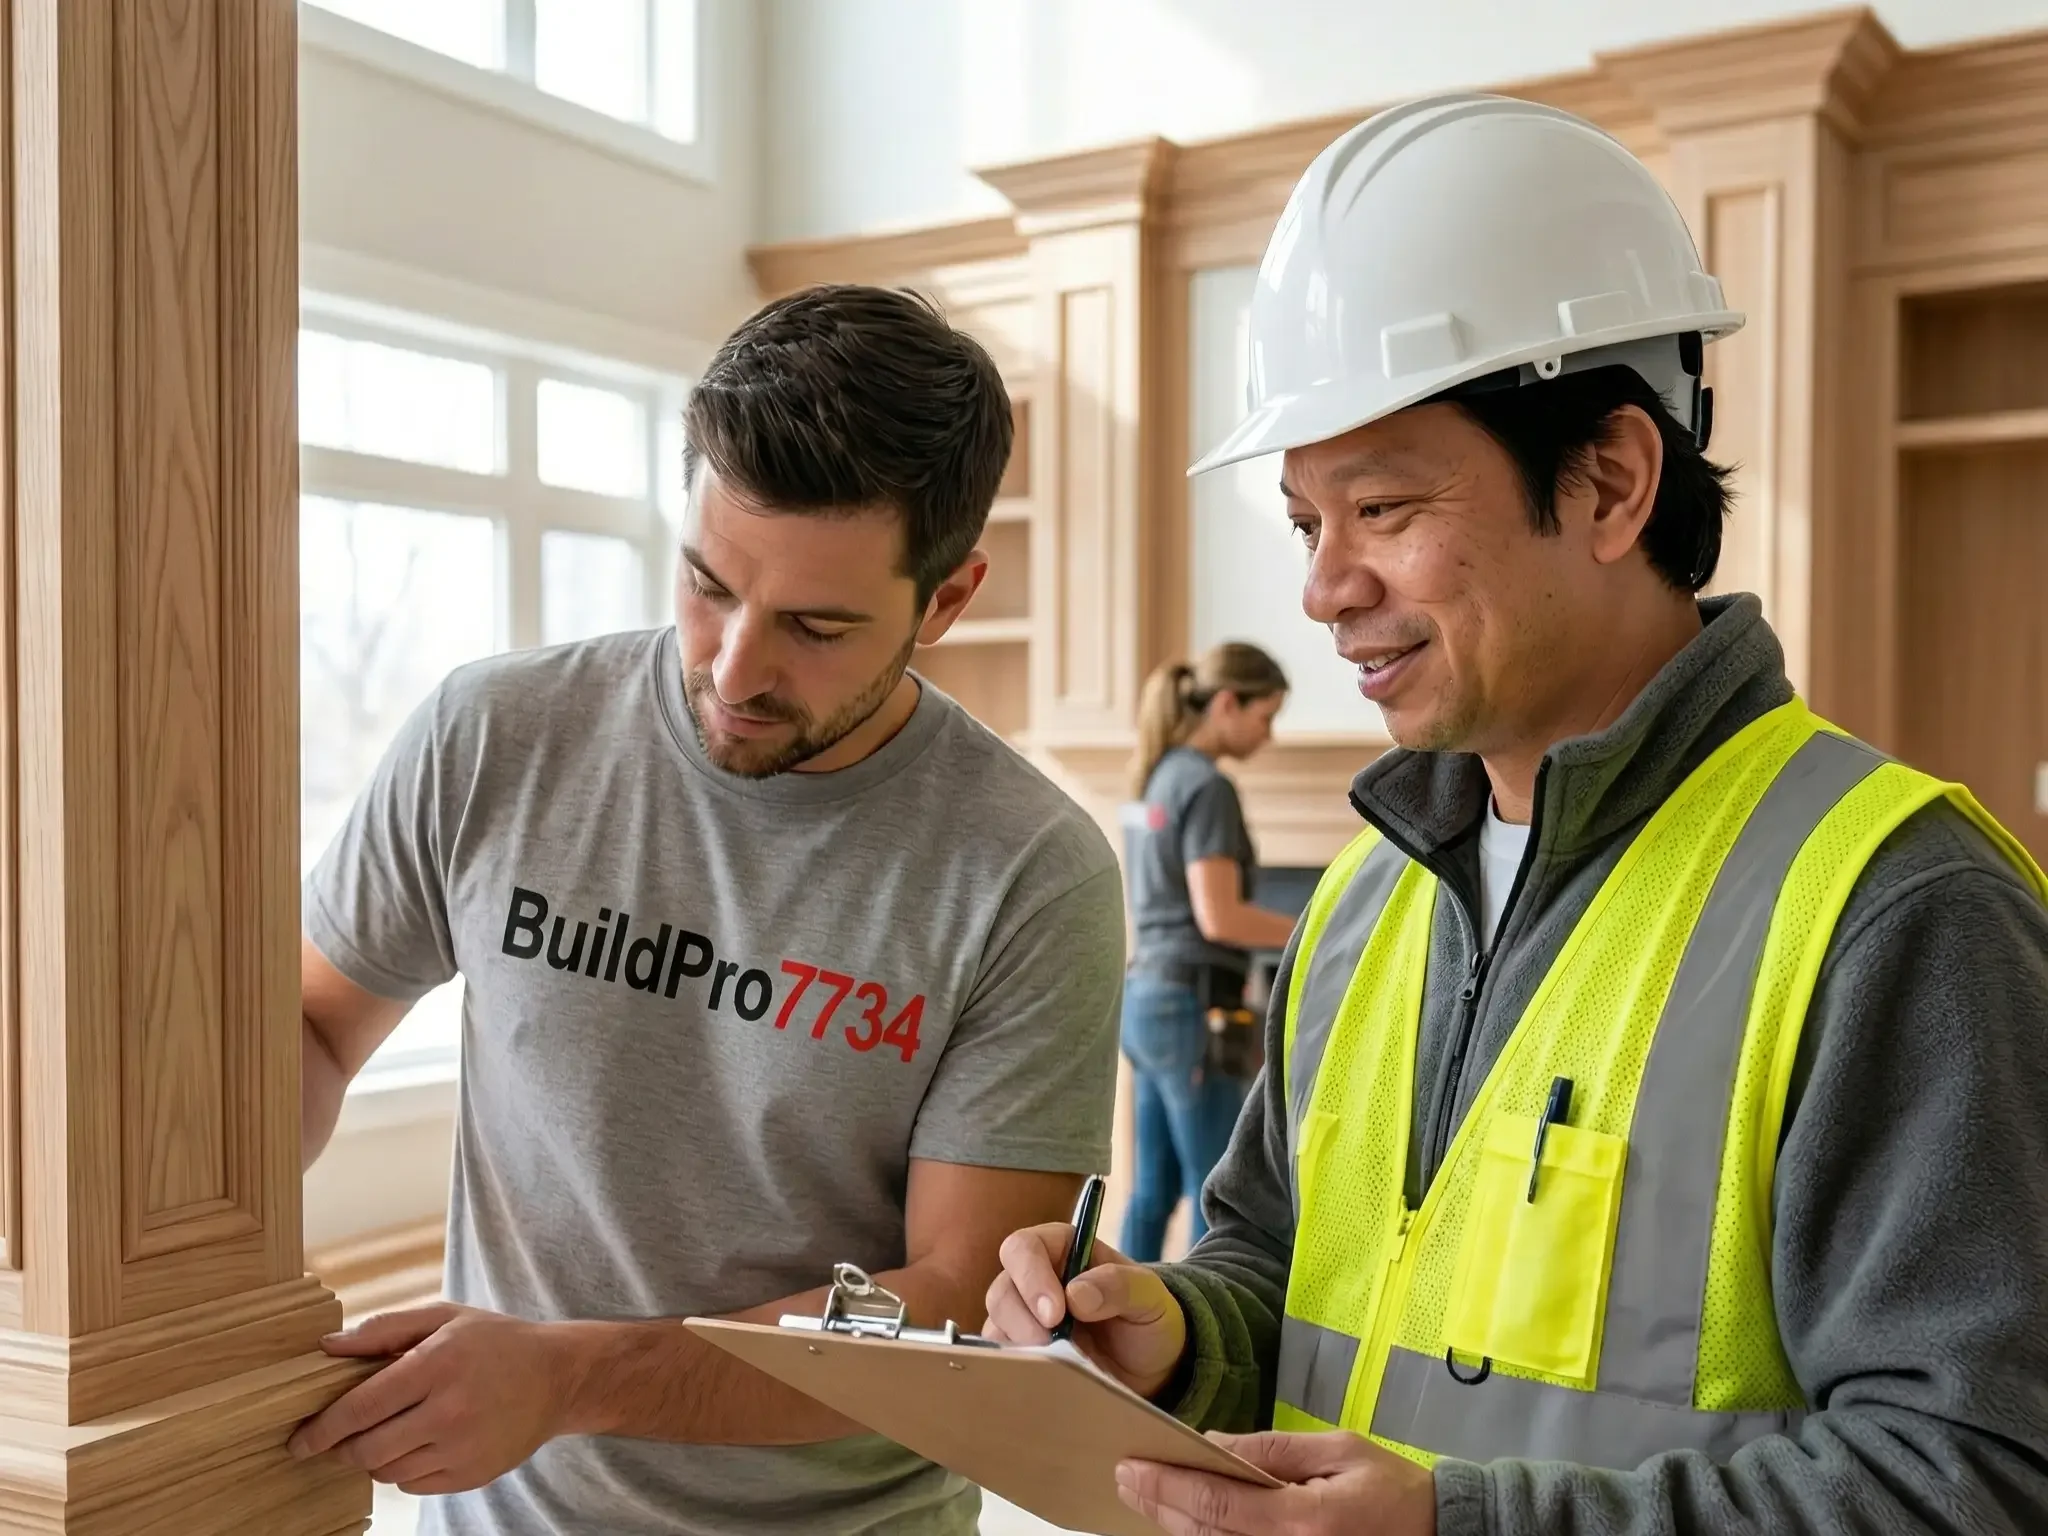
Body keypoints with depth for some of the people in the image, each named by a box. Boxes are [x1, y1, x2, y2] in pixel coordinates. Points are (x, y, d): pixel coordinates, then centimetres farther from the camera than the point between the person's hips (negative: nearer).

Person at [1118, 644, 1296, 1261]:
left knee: (1154, 1190, 13)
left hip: (1147, 998, 9)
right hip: (1192, 1006, -9)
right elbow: (1218, 917, -20)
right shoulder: (1207, 786, -14)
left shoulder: (1155, 778, 13)